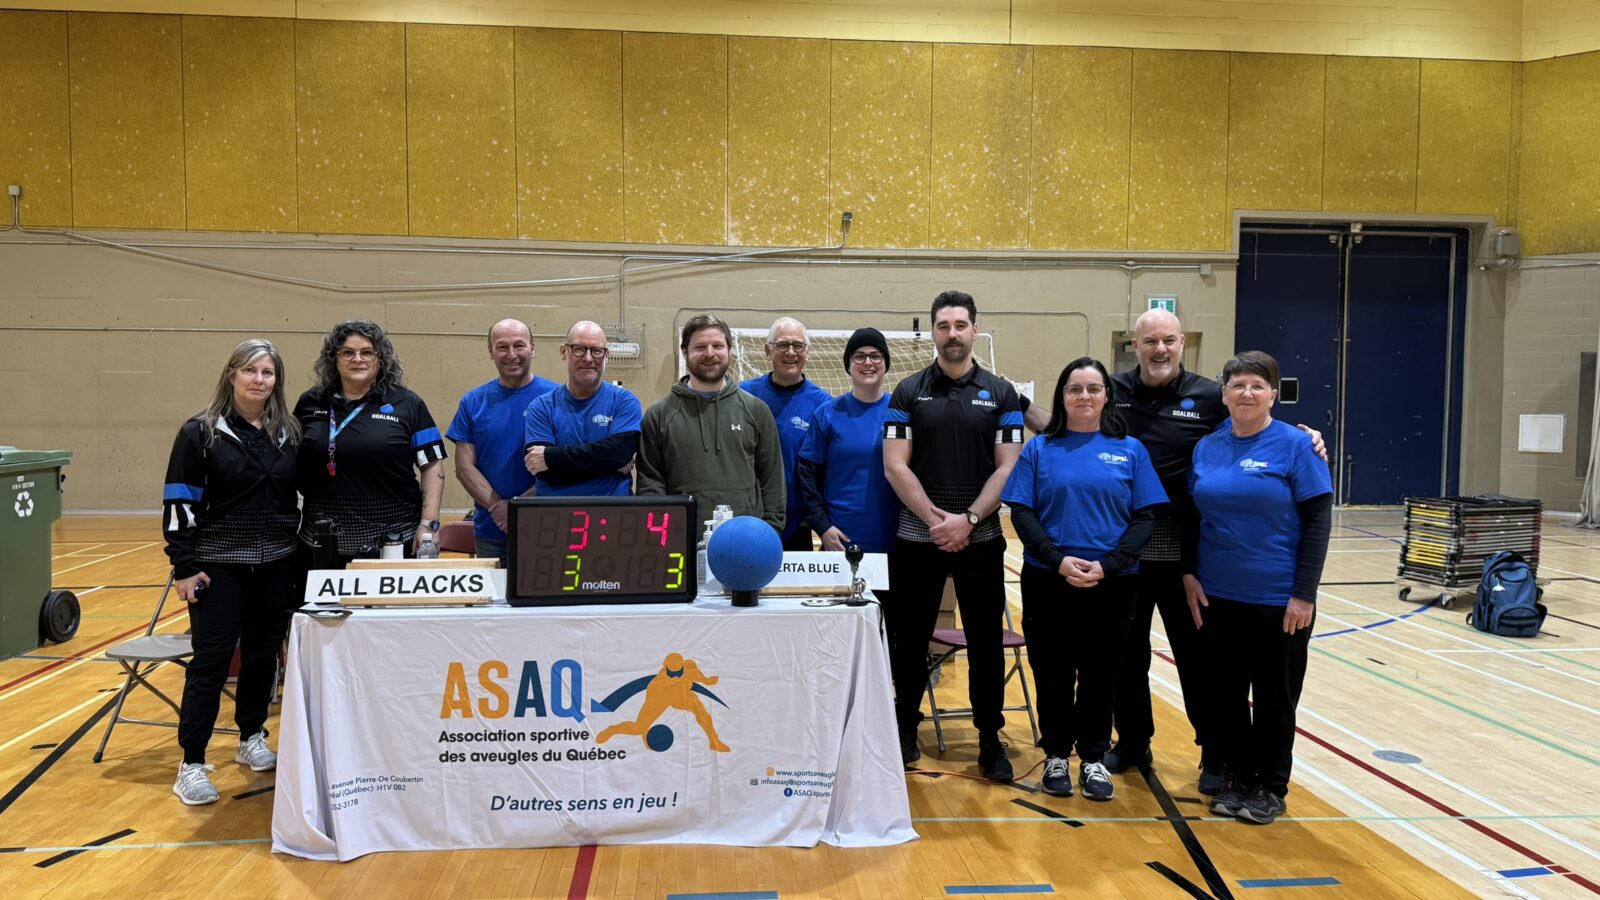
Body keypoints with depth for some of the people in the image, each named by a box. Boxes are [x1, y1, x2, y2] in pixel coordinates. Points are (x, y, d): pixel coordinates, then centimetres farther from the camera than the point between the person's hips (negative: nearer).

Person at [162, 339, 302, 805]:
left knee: (264, 655, 12)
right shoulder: (200, 432, -6)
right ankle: (191, 764, 5)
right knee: (211, 660, -3)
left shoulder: (289, 433, 5)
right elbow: (179, 502, -7)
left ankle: (251, 740, 30)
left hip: (276, 564, 4)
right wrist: (183, 566, -11)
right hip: (219, 565, -4)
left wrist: (302, 550, 9)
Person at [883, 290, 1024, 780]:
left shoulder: (1001, 394, 4)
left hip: (981, 538, 0)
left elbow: (1007, 468, -2)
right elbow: (895, 467, -4)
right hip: (917, 538, 0)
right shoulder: (908, 392, 3)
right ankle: (905, 728, 25)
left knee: (986, 641, 6)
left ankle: (990, 739, 18)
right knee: (910, 639, 8)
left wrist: (968, 520, -12)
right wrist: (934, 519, -13)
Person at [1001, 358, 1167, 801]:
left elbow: (1145, 517, -1)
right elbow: (1021, 513, -3)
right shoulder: (1040, 449, 3)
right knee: (1053, 673, 7)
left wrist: (1107, 565, -14)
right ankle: (1056, 756, 23)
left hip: (1112, 583, 0)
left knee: (1099, 673, 9)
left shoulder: (1130, 450, 4)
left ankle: (1093, 758, 25)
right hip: (1048, 581, 0)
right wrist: (1059, 561, -16)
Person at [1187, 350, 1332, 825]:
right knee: (1228, 692, 12)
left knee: (1274, 696, 9)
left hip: (1278, 599, -4)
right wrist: (1189, 574, 0)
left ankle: (1270, 787, 23)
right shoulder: (1207, 447, 4)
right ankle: (1236, 779, 27)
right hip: (1218, 597, 4)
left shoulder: (1296, 445, -8)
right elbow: (1191, 516, 11)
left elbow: (1318, 521, -9)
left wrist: (1304, 595, -13)